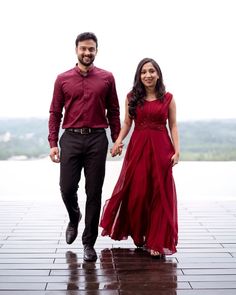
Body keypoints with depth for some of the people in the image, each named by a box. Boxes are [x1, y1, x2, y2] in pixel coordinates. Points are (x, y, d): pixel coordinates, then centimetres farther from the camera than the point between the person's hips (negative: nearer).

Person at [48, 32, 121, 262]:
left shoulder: (107, 78, 6)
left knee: (94, 193, 1)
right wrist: (53, 143, -1)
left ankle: (89, 243, 12)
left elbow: (113, 112, 10)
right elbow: (55, 113, 7)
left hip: (97, 139, 0)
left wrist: (117, 140, 3)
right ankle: (74, 218, 33)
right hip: (71, 139, 1)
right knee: (67, 188, -1)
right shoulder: (63, 79, 7)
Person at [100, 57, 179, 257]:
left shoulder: (168, 98, 5)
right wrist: (118, 141, -9)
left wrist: (177, 151, -5)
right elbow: (127, 123, 8)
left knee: (159, 194, 0)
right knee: (136, 192, 2)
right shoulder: (132, 97, 7)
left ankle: (157, 241, 9)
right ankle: (138, 235, 22)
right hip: (137, 147, 1)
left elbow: (173, 126, 5)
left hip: (161, 148, -1)